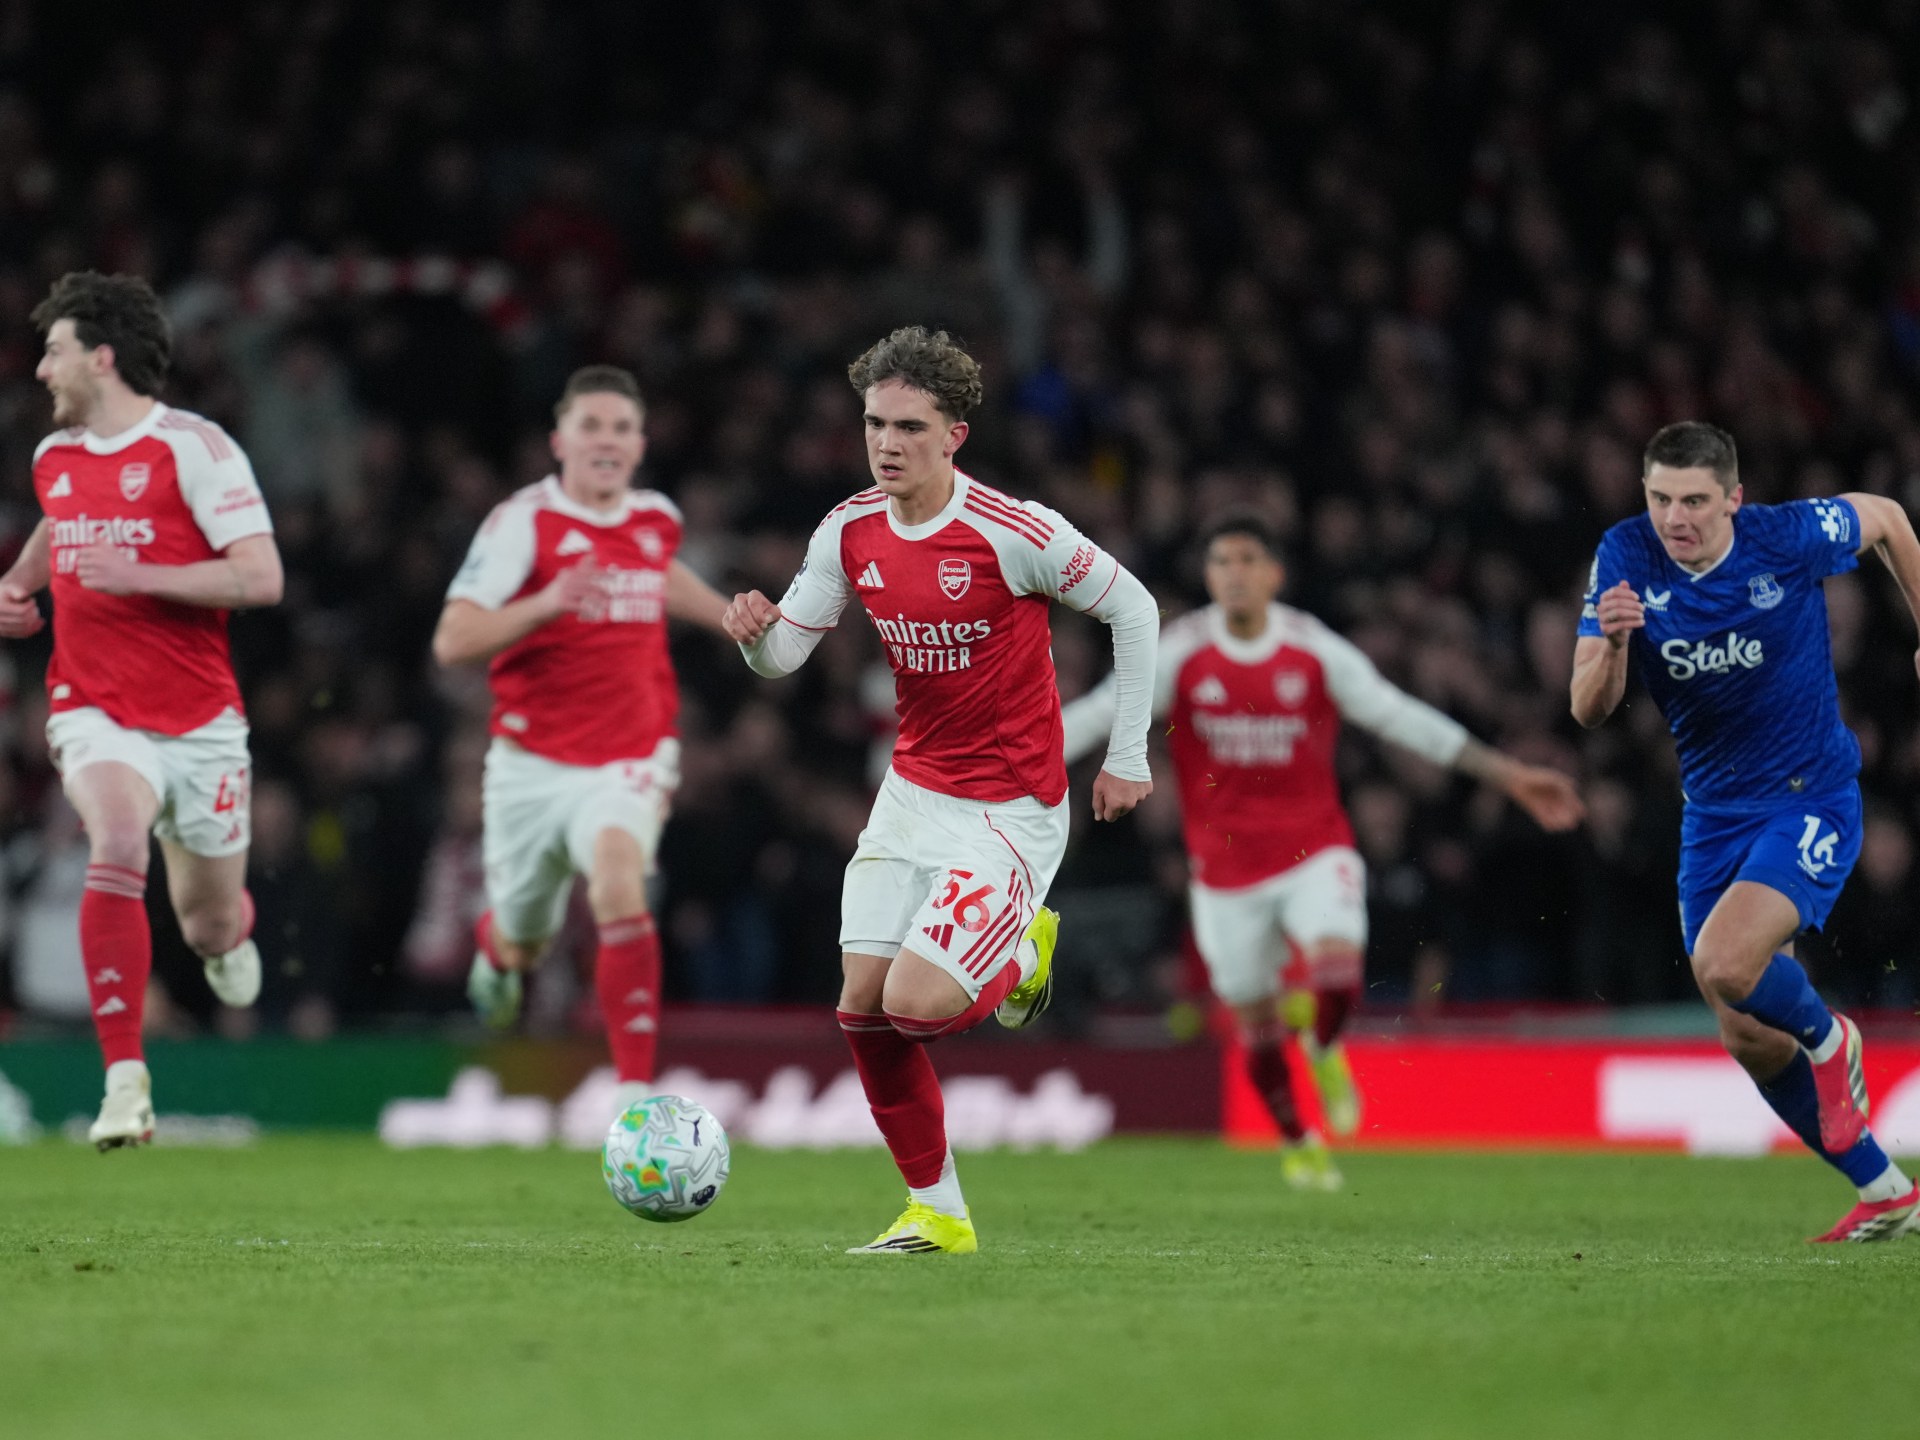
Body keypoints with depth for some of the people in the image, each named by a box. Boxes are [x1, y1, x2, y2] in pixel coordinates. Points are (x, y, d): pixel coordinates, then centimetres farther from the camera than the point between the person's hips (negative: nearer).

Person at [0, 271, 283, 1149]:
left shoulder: (193, 447, -10)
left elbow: (261, 578, -16)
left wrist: (140, 575, -22)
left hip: (199, 722, -2)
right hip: (96, 713, 2)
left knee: (212, 927, 10)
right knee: (116, 853, -29)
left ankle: (226, 935, 52)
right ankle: (126, 1083, -30)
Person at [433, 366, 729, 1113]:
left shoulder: (658, 519, 5)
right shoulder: (522, 521, -12)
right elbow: (452, 641, -20)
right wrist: (548, 601, -32)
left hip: (627, 761, 1)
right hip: (532, 763, -1)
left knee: (619, 889, -28)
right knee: (522, 944, 14)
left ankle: (636, 1088, -30)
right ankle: (495, 948, 55)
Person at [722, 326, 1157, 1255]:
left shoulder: (1013, 533, -19)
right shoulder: (850, 532, -2)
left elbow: (1133, 609, -7)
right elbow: (784, 655, 3)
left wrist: (1127, 757, -4)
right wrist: (758, 630, -22)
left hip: (1011, 809, -6)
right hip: (913, 790, 6)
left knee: (915, 1003, -18)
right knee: (863, 1008, -3)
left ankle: (1021, 953, 15)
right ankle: (936, 1212, 12)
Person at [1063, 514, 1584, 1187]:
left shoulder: (1315, 651, -6)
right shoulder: (1180, 653, -7)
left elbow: (1402, 718, -2)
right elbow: (1096, 714, -7)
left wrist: (1510, 776, -3)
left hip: (1315, 851, -1)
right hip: (1226, 866, 1)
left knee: (1338, 970, -26)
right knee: (1256, 1022, 7)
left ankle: (1323, 1044, 10)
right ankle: (1295, 1143, 35)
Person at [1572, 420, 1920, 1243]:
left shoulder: (1789, 539, -17)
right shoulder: (1625, 558, -10)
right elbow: (1588, 709, -14)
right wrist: (1612, 642, -34)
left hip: (1810, 798, -5)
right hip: (1713, 815, 5)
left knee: (1724, 966, -28)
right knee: (1748, 1040, 5)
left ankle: (1828, 1041, 5)